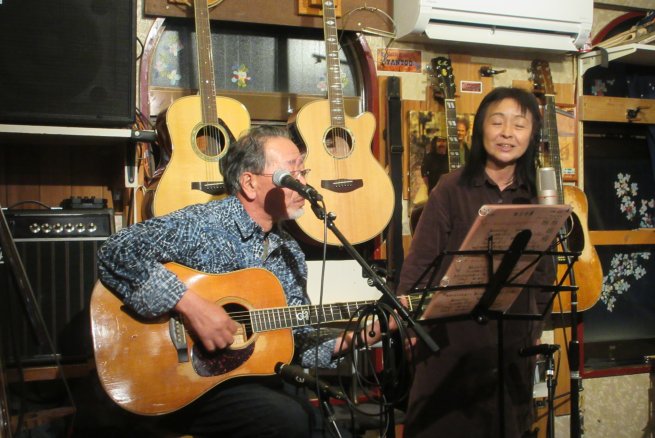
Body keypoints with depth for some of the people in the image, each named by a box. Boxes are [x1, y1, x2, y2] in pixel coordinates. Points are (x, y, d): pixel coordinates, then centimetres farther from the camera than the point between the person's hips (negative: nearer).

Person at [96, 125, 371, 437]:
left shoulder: (289, 253, 11)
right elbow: (115, 252, -23)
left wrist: (341, 342, -6)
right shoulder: (201, 224, -12)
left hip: (257, 381, 7)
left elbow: (296, 338, 13)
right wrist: (189, 304, -28)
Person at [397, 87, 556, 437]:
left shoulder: (534, 199, 4)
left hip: (513, 345, 4)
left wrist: (536, 328, 12)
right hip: (452, 340, -4)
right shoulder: (452, 188, -8)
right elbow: (419, 262, -9)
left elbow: (543, 271, 11)